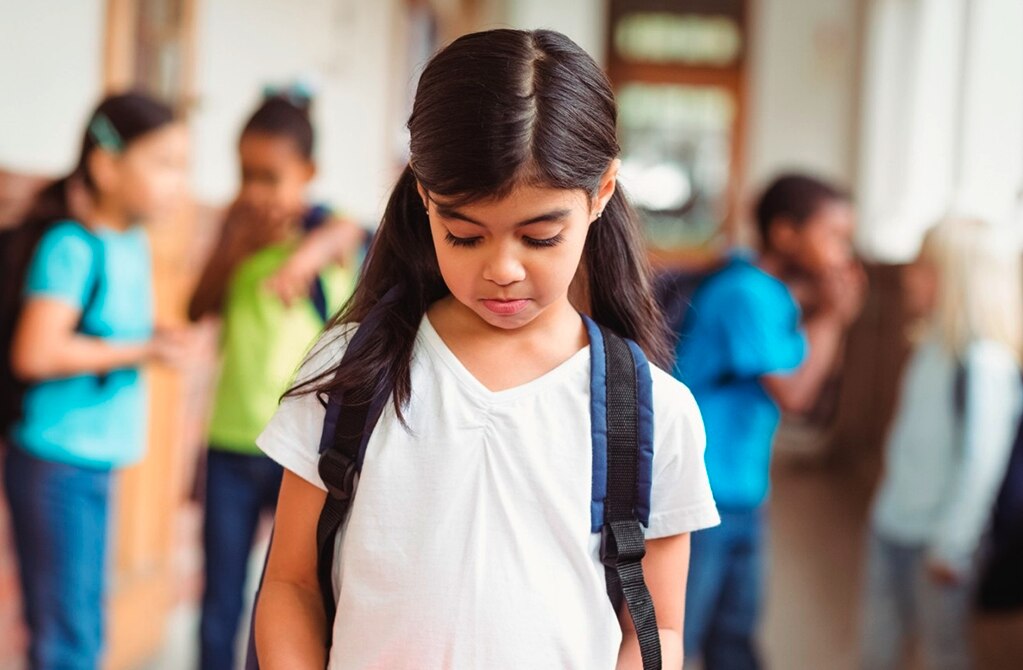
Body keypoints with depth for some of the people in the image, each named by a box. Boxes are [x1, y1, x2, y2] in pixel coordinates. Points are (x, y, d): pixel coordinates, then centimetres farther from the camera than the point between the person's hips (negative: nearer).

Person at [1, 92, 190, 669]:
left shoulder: (133, 243, 9)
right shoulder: (72, 246, -17)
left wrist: (160, 342, 3)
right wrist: (141, 351, -18)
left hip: (96, 463, 9)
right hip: (56, 465, -9)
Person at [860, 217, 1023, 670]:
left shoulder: (983, 361, -20)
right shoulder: (933, 345, 7)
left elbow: (982, 461, -21)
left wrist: (951, 546, -18)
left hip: (936, 542, -8)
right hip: (892, 528, 8)